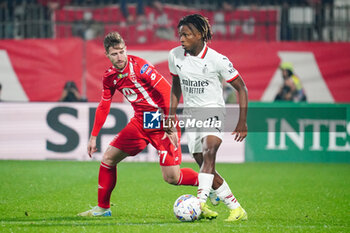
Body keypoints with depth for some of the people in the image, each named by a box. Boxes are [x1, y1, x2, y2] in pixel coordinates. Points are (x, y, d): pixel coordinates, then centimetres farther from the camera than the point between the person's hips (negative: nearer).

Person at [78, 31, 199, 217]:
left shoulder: (139, 66, -19)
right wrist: (93, 137, 16)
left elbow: (167, 92, -20)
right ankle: (103, 208, 18)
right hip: (139, 123, 7)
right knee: (108, 158, 5)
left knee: (171, 178, -14)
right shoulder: (110, 77, 3)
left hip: (161, 124, -7)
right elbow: (103, 107, 16)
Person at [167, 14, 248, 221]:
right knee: (206, 167, -1)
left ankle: (200, 202, -43)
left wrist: (243, 121, -8)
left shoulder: (217, 60, -12)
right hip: (191, 114, 5)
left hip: (213, 111, -5)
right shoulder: (175, 56, 1)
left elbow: (241, 88, -4)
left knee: (209, 151, -31)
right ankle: (236, 208, 9)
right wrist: (172, 113, 11)